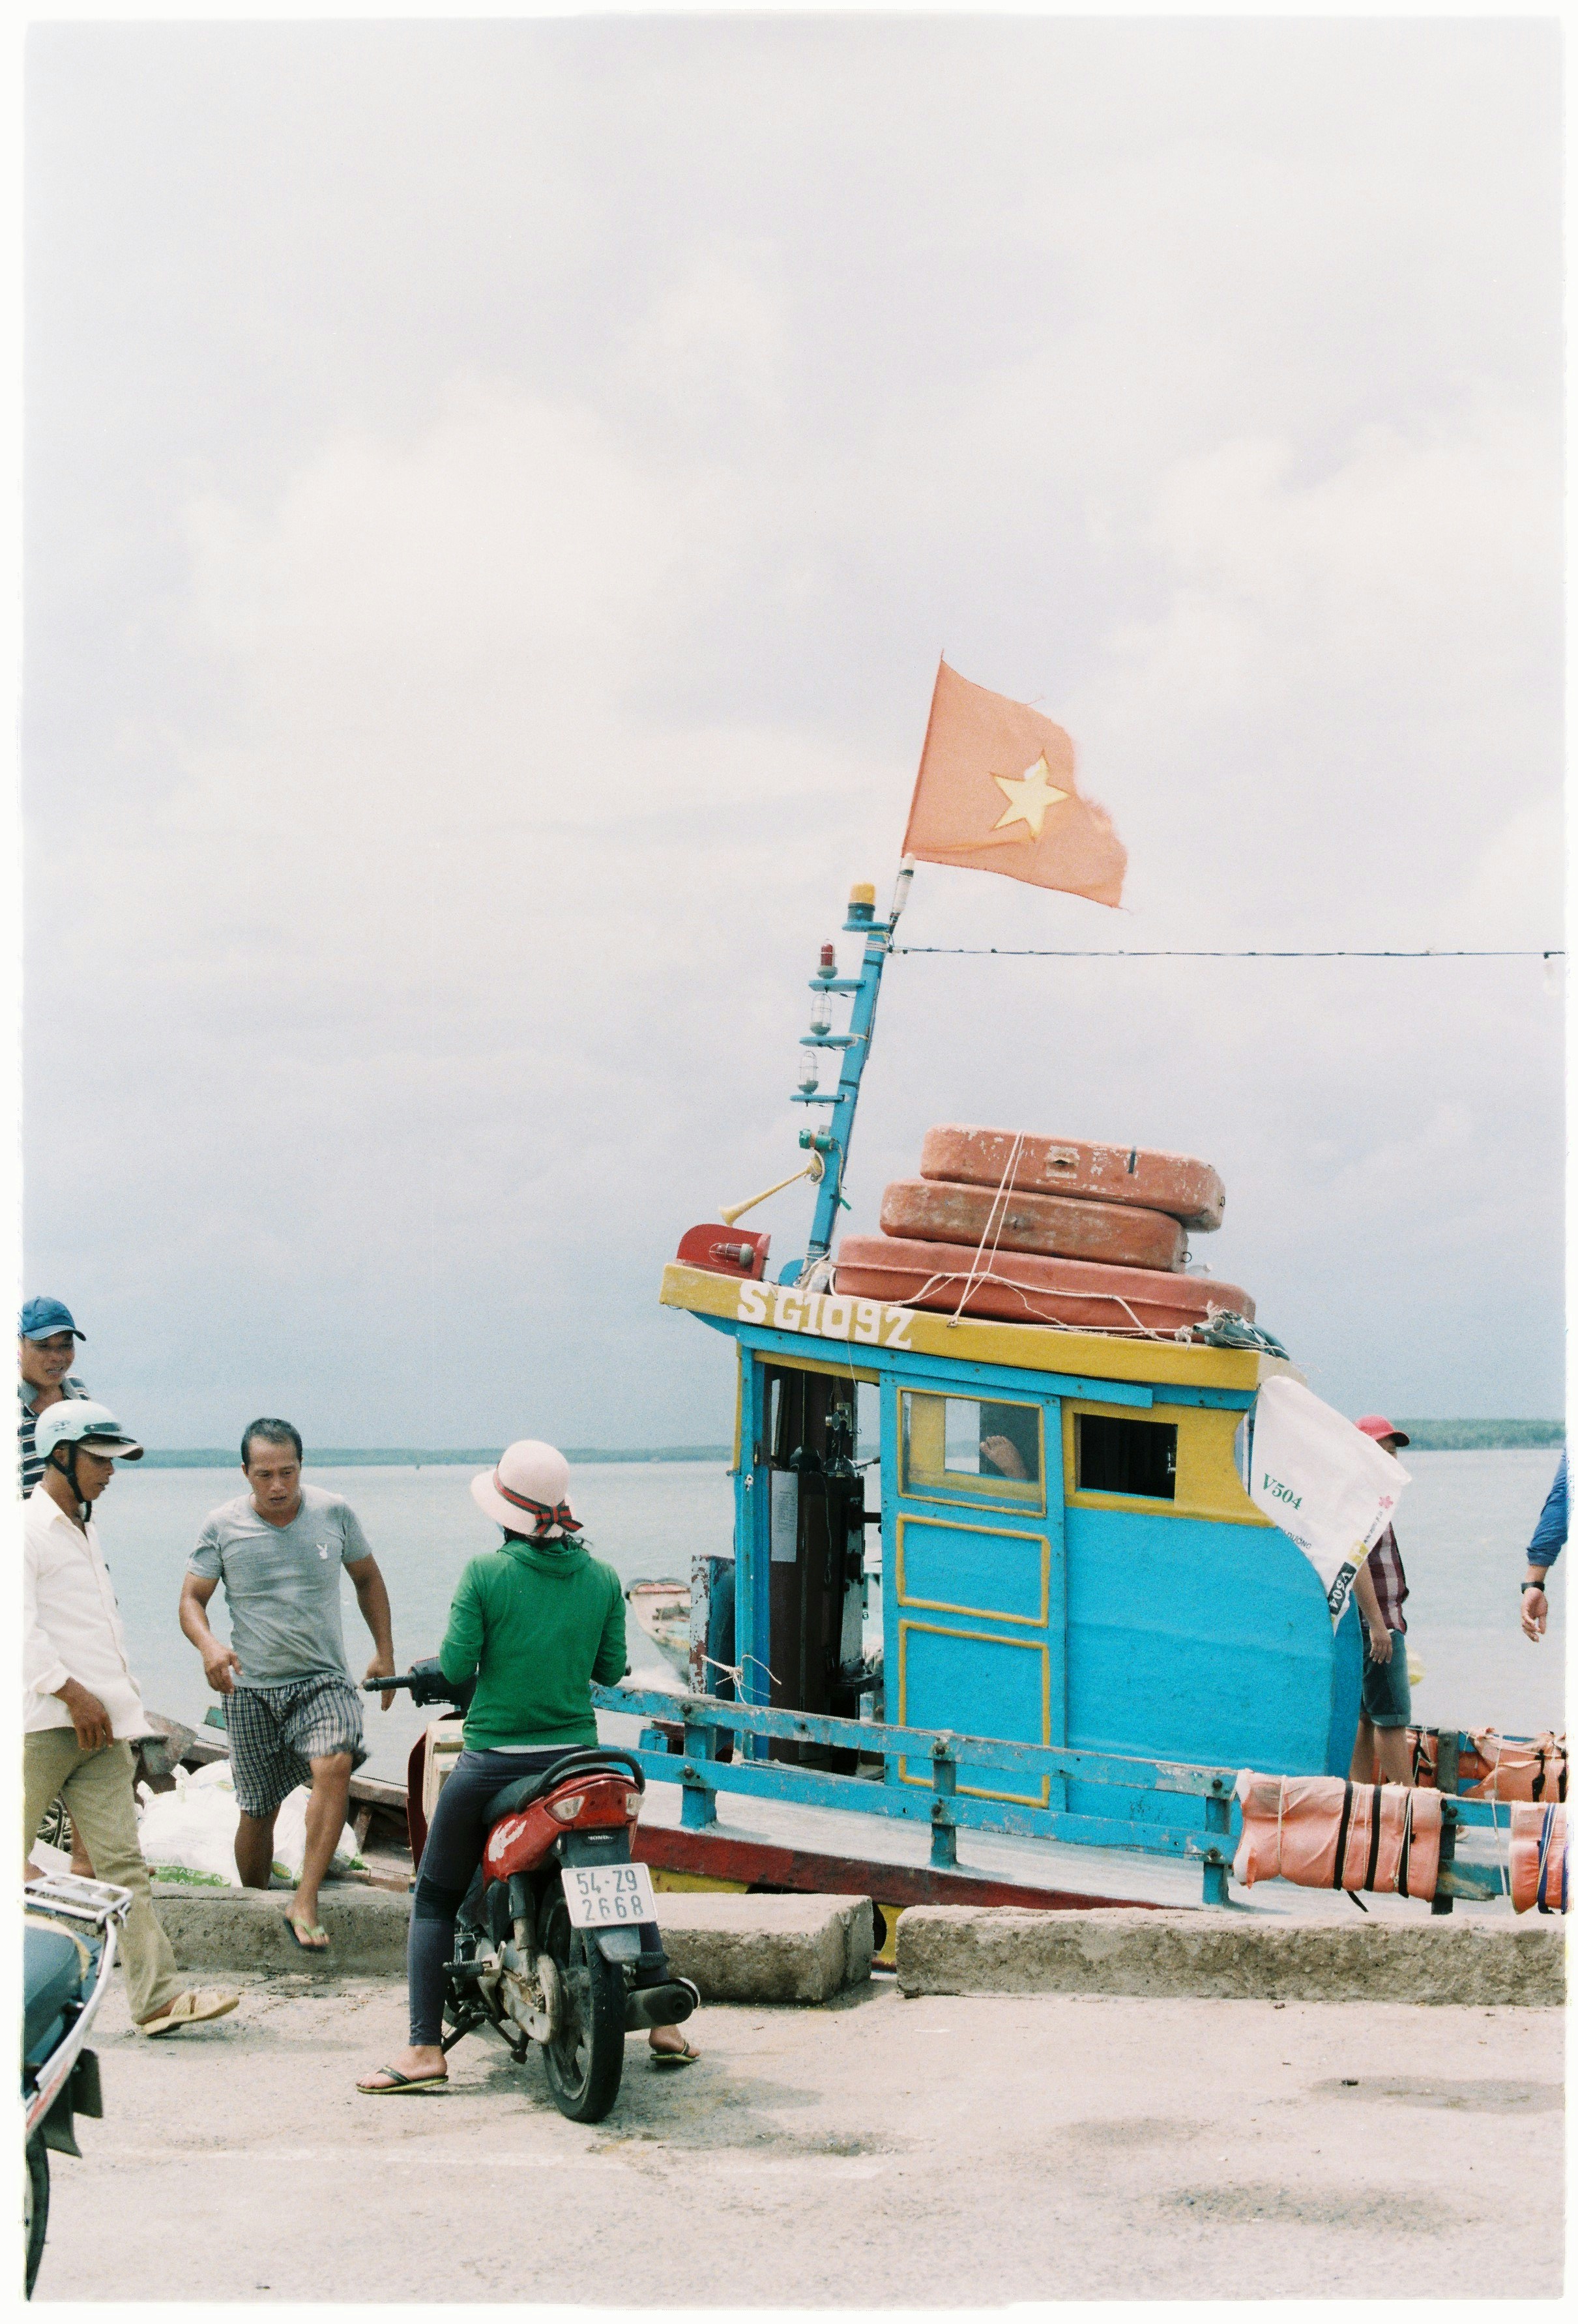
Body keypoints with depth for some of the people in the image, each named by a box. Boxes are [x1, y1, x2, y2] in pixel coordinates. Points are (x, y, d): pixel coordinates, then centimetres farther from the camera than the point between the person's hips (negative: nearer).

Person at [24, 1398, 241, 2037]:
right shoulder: (24, 1528, -7)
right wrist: (72, 1693, -17)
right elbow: (20, 1625, -17)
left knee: (123, 1862, 1)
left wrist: (122, 1705, 17)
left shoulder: (86, 1531, 21)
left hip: (99, 1724, 8)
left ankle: (157, 1996, -4)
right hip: (41, 1723, -8)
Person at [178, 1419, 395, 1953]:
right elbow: (192, 1598, 2)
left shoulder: (334, 1513, 0)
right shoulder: (223, 1525, -2)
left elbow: (367, 1578, 15)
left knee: (334, 1766, -27)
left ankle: (304, 1903, -25)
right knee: (257, 1809, 5)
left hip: (324, 1679, 0)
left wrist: (384, 1653, 11)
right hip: (252, 1687, 0)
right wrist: (208, 1645, -19)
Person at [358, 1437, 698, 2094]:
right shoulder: (602, 1578, 0)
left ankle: (425, 2049, 0)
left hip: (494, 1763, -3)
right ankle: (662, 2022, 21)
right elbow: (610, 1670, 7)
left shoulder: (484, 1574, -11)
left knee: (435, 1901, 9)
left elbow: (455, 1668, -10)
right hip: (578, 1757, 3)